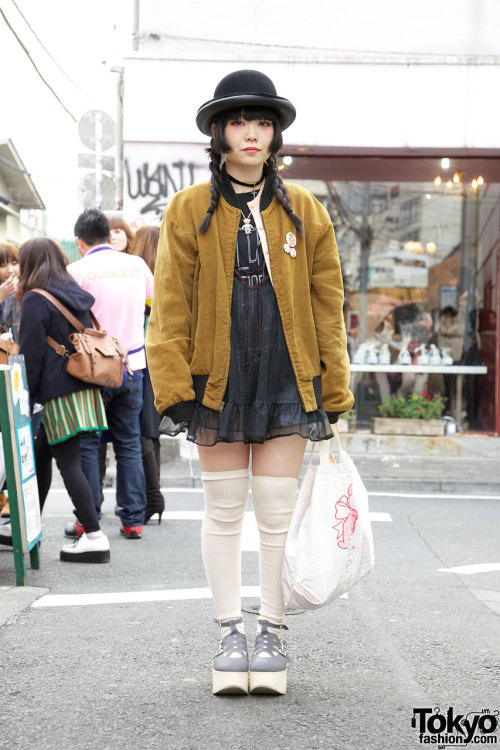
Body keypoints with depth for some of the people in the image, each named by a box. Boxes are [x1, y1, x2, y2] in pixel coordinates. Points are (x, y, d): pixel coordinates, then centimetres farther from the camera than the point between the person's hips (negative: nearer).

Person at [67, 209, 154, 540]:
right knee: (129, 444, 10)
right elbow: (156, 299, 21)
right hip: (132, 364, 4)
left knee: (86, 444, 6)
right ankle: (133, 519, 13)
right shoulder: (137, 265, 4)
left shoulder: (77, 270, -9)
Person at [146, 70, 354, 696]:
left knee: (277, 514, 3)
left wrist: (332, 393, 3)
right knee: (223, 511, 8)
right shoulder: (189, 210, 1)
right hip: (218, 381, 0)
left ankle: (272, 632, 17)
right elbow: (170, 308, 0)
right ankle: (230, 632, 20)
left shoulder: (304, 212, 5)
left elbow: (327, 306, 7)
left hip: (286, 382, 1)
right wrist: (173, 391, -8)